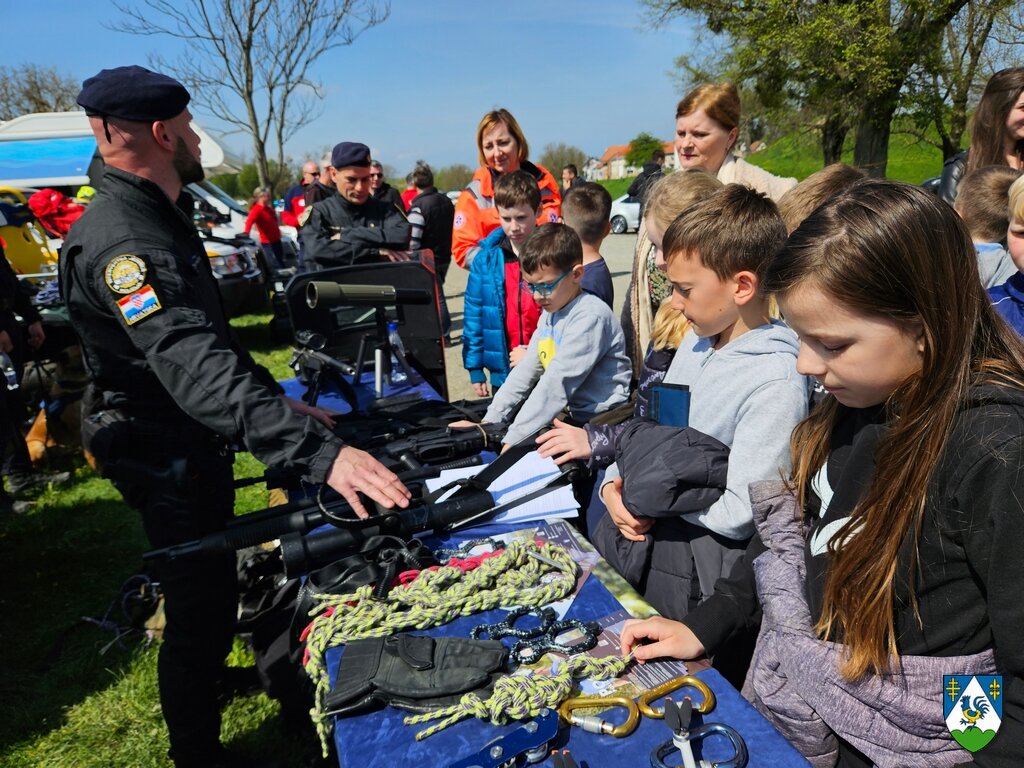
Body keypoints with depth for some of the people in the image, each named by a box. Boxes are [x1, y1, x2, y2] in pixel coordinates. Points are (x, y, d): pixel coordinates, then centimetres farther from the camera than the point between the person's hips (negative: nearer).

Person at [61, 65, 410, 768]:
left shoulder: (159, 217, 9)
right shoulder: (123, 240, -28)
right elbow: (194, 365, -44)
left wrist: (282, 403, 13)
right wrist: (318, 451, -54)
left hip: (197, 447, 10)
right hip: (165, 459, -10)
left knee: (213, 586, 28)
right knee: (199, 607, 4)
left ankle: (213, 678, 53)